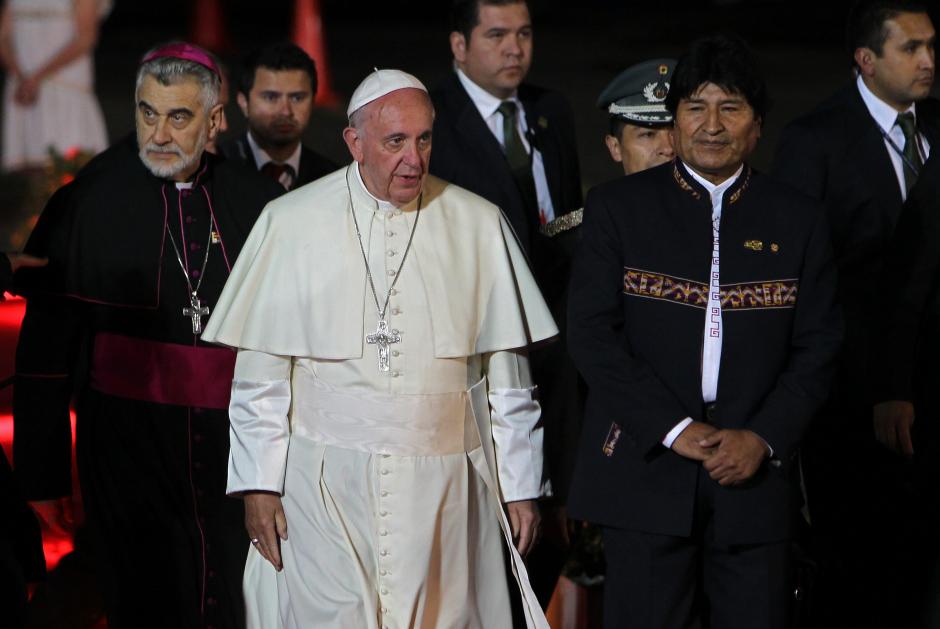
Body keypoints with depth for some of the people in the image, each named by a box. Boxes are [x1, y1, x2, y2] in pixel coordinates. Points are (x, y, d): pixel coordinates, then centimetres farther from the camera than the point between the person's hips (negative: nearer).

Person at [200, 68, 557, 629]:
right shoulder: (292, 223, 1)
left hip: (442, 487, 1)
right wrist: (259, 483, -1)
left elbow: (507, 375, 7)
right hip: (324, 482, -1)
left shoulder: (479, 226, 4)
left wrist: (521, 488, 6)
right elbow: (260, 373, 3)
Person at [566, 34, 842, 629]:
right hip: (646, 465, -1)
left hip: (755, 471, 1)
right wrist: (675, 429, -11)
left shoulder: (799, 219, 10)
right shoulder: (617, 206, 5)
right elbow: (591, 333, -2)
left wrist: (763, 437, -8)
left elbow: (817, 347, 8)